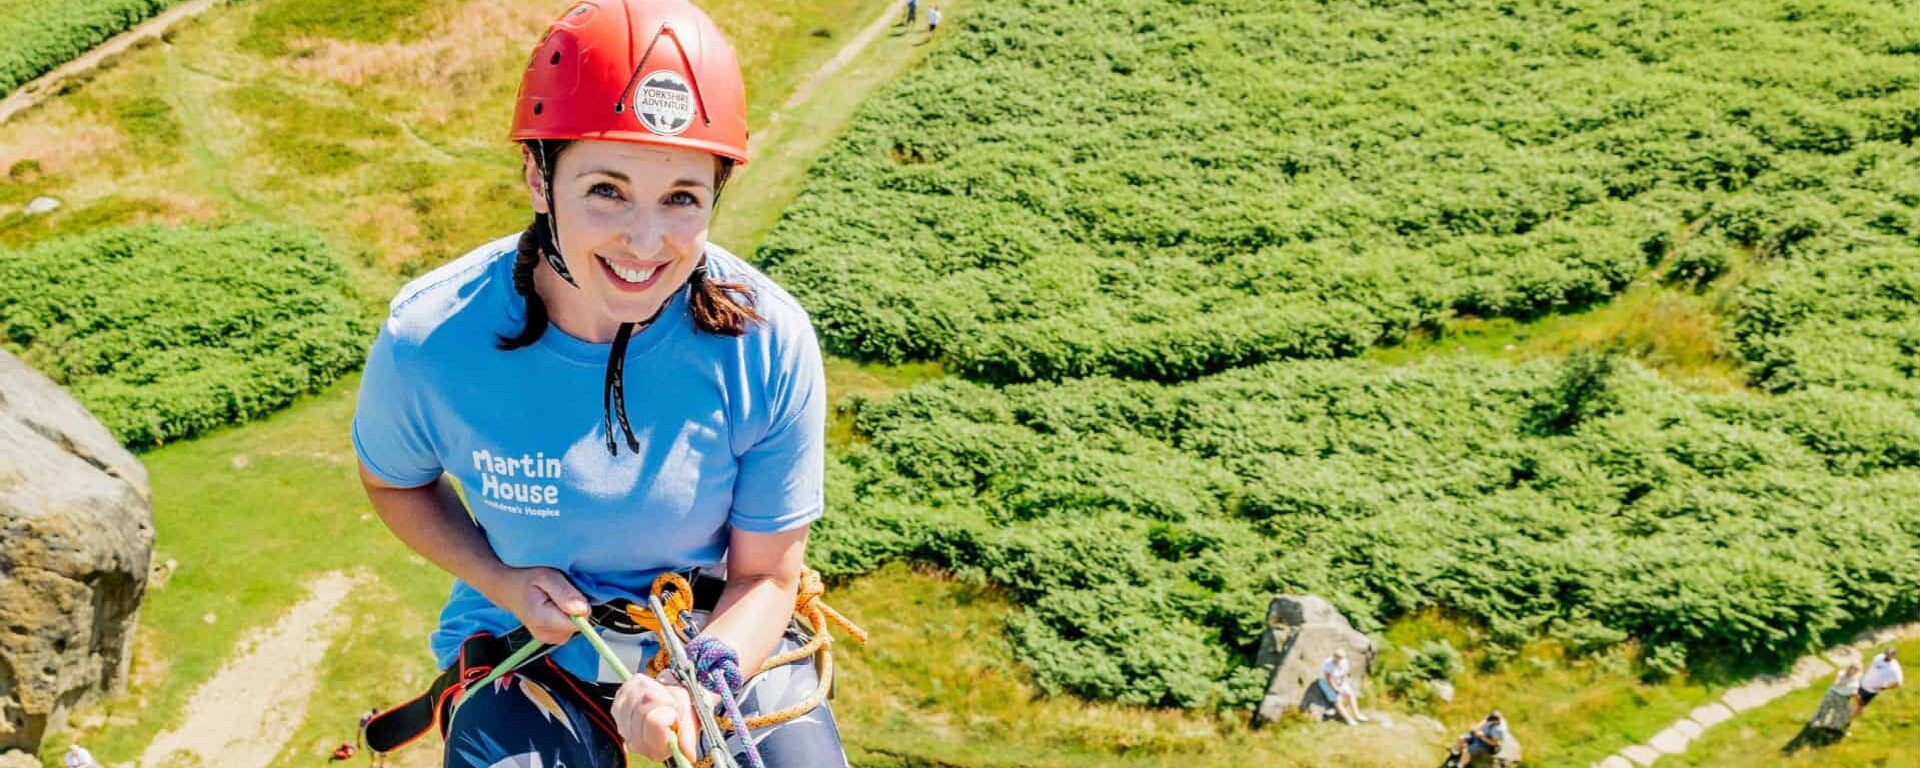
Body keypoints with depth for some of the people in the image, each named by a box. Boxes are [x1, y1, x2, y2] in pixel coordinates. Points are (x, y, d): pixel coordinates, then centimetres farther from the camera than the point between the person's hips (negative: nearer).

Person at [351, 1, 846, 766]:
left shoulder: (770, 348, -20)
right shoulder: (429, 344, -19)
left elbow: (765, 574, -10)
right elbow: (394, 481, 4)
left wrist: (696, 687, -28)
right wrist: (503, 581, -12)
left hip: (723, 642, 1)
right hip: (531, 650, 0)